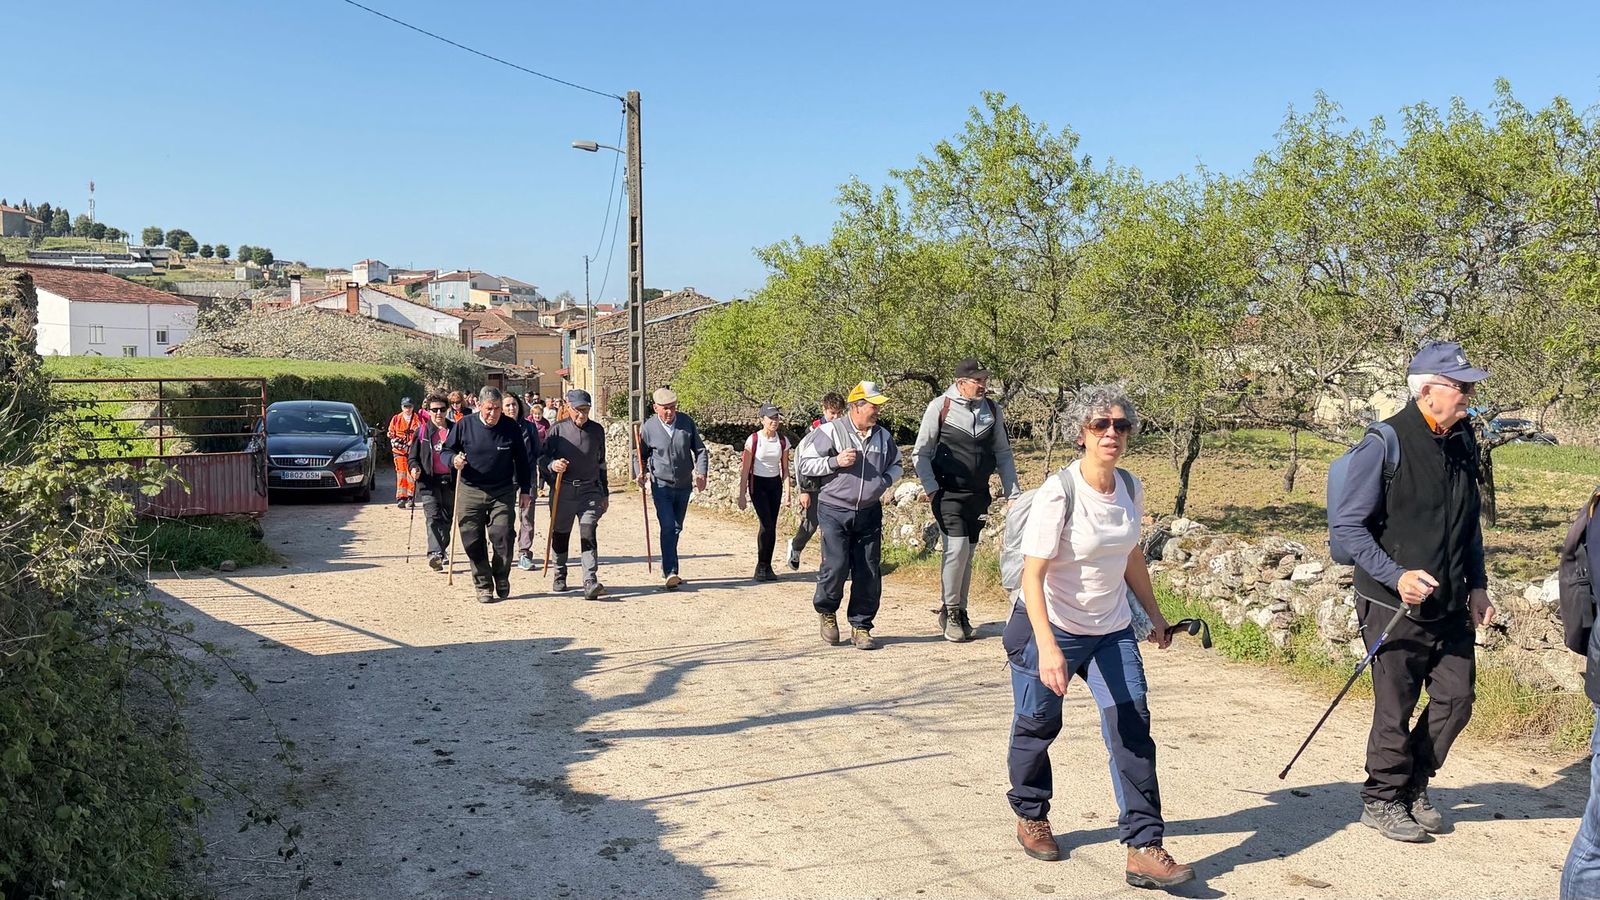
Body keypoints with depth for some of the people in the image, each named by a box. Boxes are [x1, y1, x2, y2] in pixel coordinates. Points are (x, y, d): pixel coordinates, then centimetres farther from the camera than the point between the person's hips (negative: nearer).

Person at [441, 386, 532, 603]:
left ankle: (502, 578, 17)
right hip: (470, 492, 1)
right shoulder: (464, 425, -3)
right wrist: (454, 459, -16)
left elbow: (521, 460, 9)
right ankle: (483, 586, 15)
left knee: (502, 537, -8)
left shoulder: (511, 427, -1)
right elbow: (446, 451, 8)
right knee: (473, 542, 1)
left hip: (503, 493, -1)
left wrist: (524, 490, 10)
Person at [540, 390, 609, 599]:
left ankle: (590, 582, -19)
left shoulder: (597, 430, 8)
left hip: (590, 491, 0)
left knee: (589, 534, -13)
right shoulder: (558, 429, 0)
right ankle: (560, 575, 33)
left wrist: (604, 494, 20)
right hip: (563, 490, 0)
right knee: (560, 534, 12)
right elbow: (542, 455, 3)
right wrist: (552, 464, -21)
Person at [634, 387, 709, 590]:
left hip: (684, 486, 4)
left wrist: (701, 473, -10)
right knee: (668, 527, -16)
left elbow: (700, 450, 4)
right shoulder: (648, 427, -8)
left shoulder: (687, 422, -3)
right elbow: (640, 454, 4)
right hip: (661, 485, -3)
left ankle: (668, 571, 28)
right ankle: (670, 573, -20)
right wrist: (639, 473, -14)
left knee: (676, 528, 14)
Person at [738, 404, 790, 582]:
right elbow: (745, 470, -7)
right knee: (767, 525, -13)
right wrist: (742, 495, -9)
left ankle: (767, 567, 12)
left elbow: (785, 469, 7)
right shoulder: (753, 440, -10)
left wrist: (787, 491, -1)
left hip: (775, 484, 4)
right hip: (758, 484, -4)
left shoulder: (783, 441, 0)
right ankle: (761, 566, 0)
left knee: (772, 526, 2)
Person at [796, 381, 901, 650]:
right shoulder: (830, 431, -6)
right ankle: (826, 611, 18)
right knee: (836, 566, -12)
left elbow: (895, 465, 26)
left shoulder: (883, 436, 9)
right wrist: (835, 461, -16)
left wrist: (886, 481, 5)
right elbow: (806, 464, -3)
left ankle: (861, 627, 16)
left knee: (869, 573, 3)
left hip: (870, 513, 5)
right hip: (834, 511, -4)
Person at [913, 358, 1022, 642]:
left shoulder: (992, 410, 6)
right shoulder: (940, 407, -6)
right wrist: (931, 489, -8)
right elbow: (920, 453, -1)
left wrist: (1013, 492, 7)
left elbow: (1003, 453, 13)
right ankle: (948, 611, 1)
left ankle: (960, 612, 21)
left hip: (979, 495, 4)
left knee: (967, 553, 9)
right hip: (948, 493, -4)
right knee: (957, 547, -16)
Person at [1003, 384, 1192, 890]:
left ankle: (1144, 848, -1)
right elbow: (1032, 575, -25)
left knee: (1132, 726, -6)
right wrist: (1047, 647, -34)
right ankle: (1030, 816, 36)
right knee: (1038, 727, 10)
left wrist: (1154, 615, 20)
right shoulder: (1058, 495, -22)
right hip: (1051, 629, -5)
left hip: (1112, 630, 5)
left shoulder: (1130, 489, -2)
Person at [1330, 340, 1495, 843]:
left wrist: (1477, 585, 14)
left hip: (1451, 607, 7)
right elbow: (1345, 525, -15)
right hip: (1395, 606, -7)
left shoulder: (1463, 441, 7)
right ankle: (1382, 800, 22)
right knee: (1396, 709, 3)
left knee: (1456, 699, 10)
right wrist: (1397, 576, -22)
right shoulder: (1386, 443, -15)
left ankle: (1412, 787, 30)